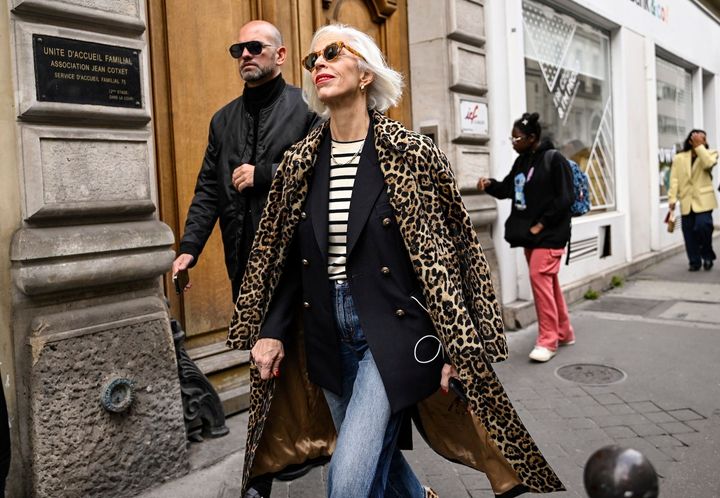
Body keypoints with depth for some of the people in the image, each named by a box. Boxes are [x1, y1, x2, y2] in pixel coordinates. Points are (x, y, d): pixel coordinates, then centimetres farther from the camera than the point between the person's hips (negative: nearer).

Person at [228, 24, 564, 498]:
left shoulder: (411, 152, -8)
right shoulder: (300, 162, 4)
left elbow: (445, 252, -7)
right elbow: (282, 257, 9)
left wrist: (457, 348, -8)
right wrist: (270, 330, 1)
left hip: (394, 329, -5)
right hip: (327, 334, 5)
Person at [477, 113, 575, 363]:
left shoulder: (554, 159, -11)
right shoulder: (521, 161, 11)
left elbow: (565, 198, -14)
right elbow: (508, 188, 17)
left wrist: (542, 224, -17)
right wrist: (490, 184, -3)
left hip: (550, 233, -7)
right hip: (529, 233, 8)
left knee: (540, 278, -14)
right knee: (548, 281, 13)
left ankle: (548, 340, -5)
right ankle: (564, 332, 25)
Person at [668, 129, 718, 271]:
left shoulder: (709, 154, 7)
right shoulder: (679, 158, 9)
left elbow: (708, 163, -17)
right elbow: (674, 179, 3)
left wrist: (699, 146, -13)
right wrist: (672, 198, -5)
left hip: (703, 199, -2)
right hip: (686, 201, 2)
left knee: (702, 226, -17)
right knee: (689, 233, 3)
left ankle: (707, 254, 7)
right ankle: (695, 262, 14)